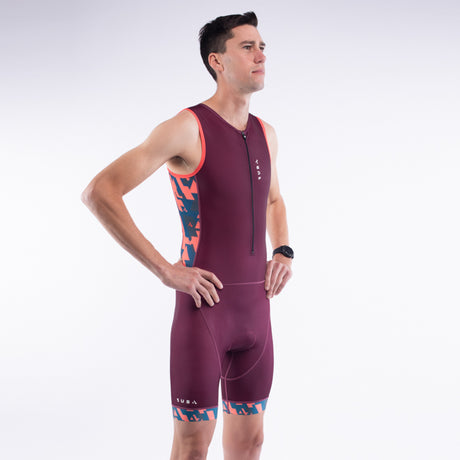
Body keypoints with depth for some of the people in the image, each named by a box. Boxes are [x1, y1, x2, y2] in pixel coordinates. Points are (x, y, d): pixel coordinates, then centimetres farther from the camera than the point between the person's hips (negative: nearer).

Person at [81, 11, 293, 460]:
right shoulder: (186, 127, -12)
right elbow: (98, 193, -18)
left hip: (254, 308, 7)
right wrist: (165, 270, -19)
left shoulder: (265, 134, 10)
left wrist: (283, 252, 10)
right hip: (202, 306, -6)